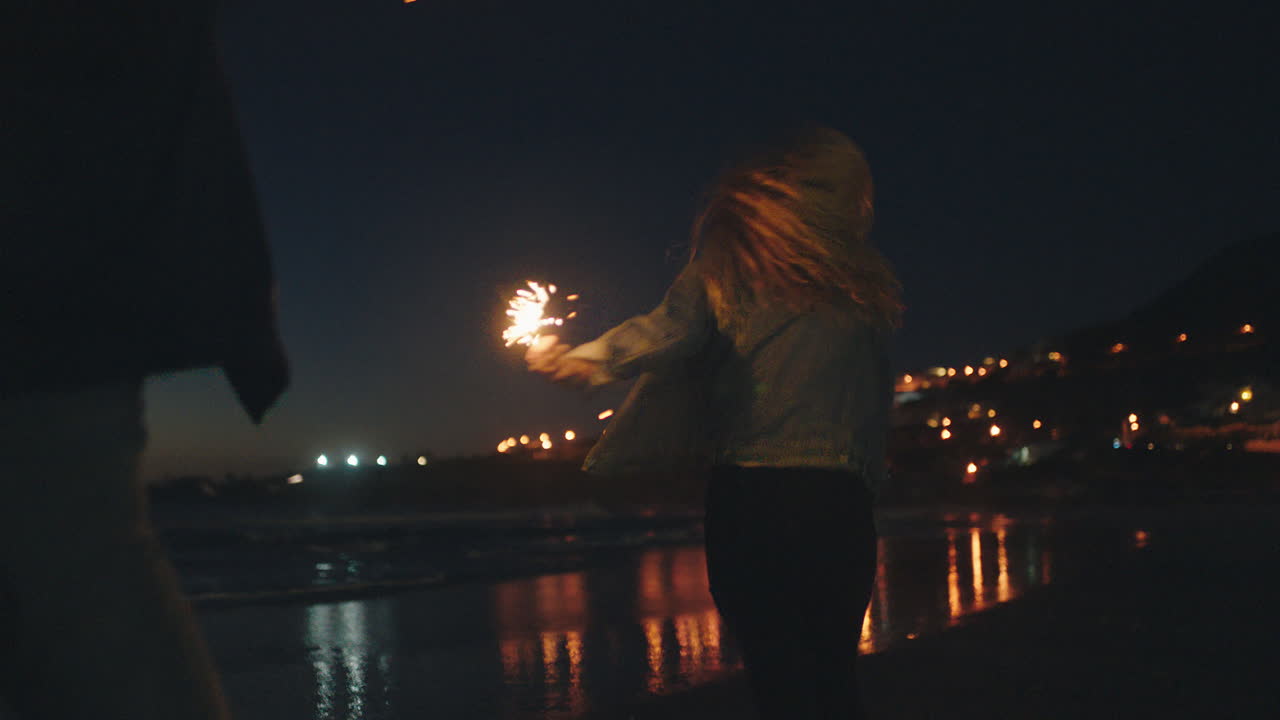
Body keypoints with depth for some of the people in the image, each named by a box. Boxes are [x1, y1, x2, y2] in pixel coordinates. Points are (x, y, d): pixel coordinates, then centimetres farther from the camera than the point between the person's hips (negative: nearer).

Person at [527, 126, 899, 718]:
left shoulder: (727, 263, 5)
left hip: (748, 496, -1)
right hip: (840, 498, 2)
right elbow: (877, 393, 10)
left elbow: (671, 330, -9)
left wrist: (581, 360, -2)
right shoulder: (865, 280, 11)